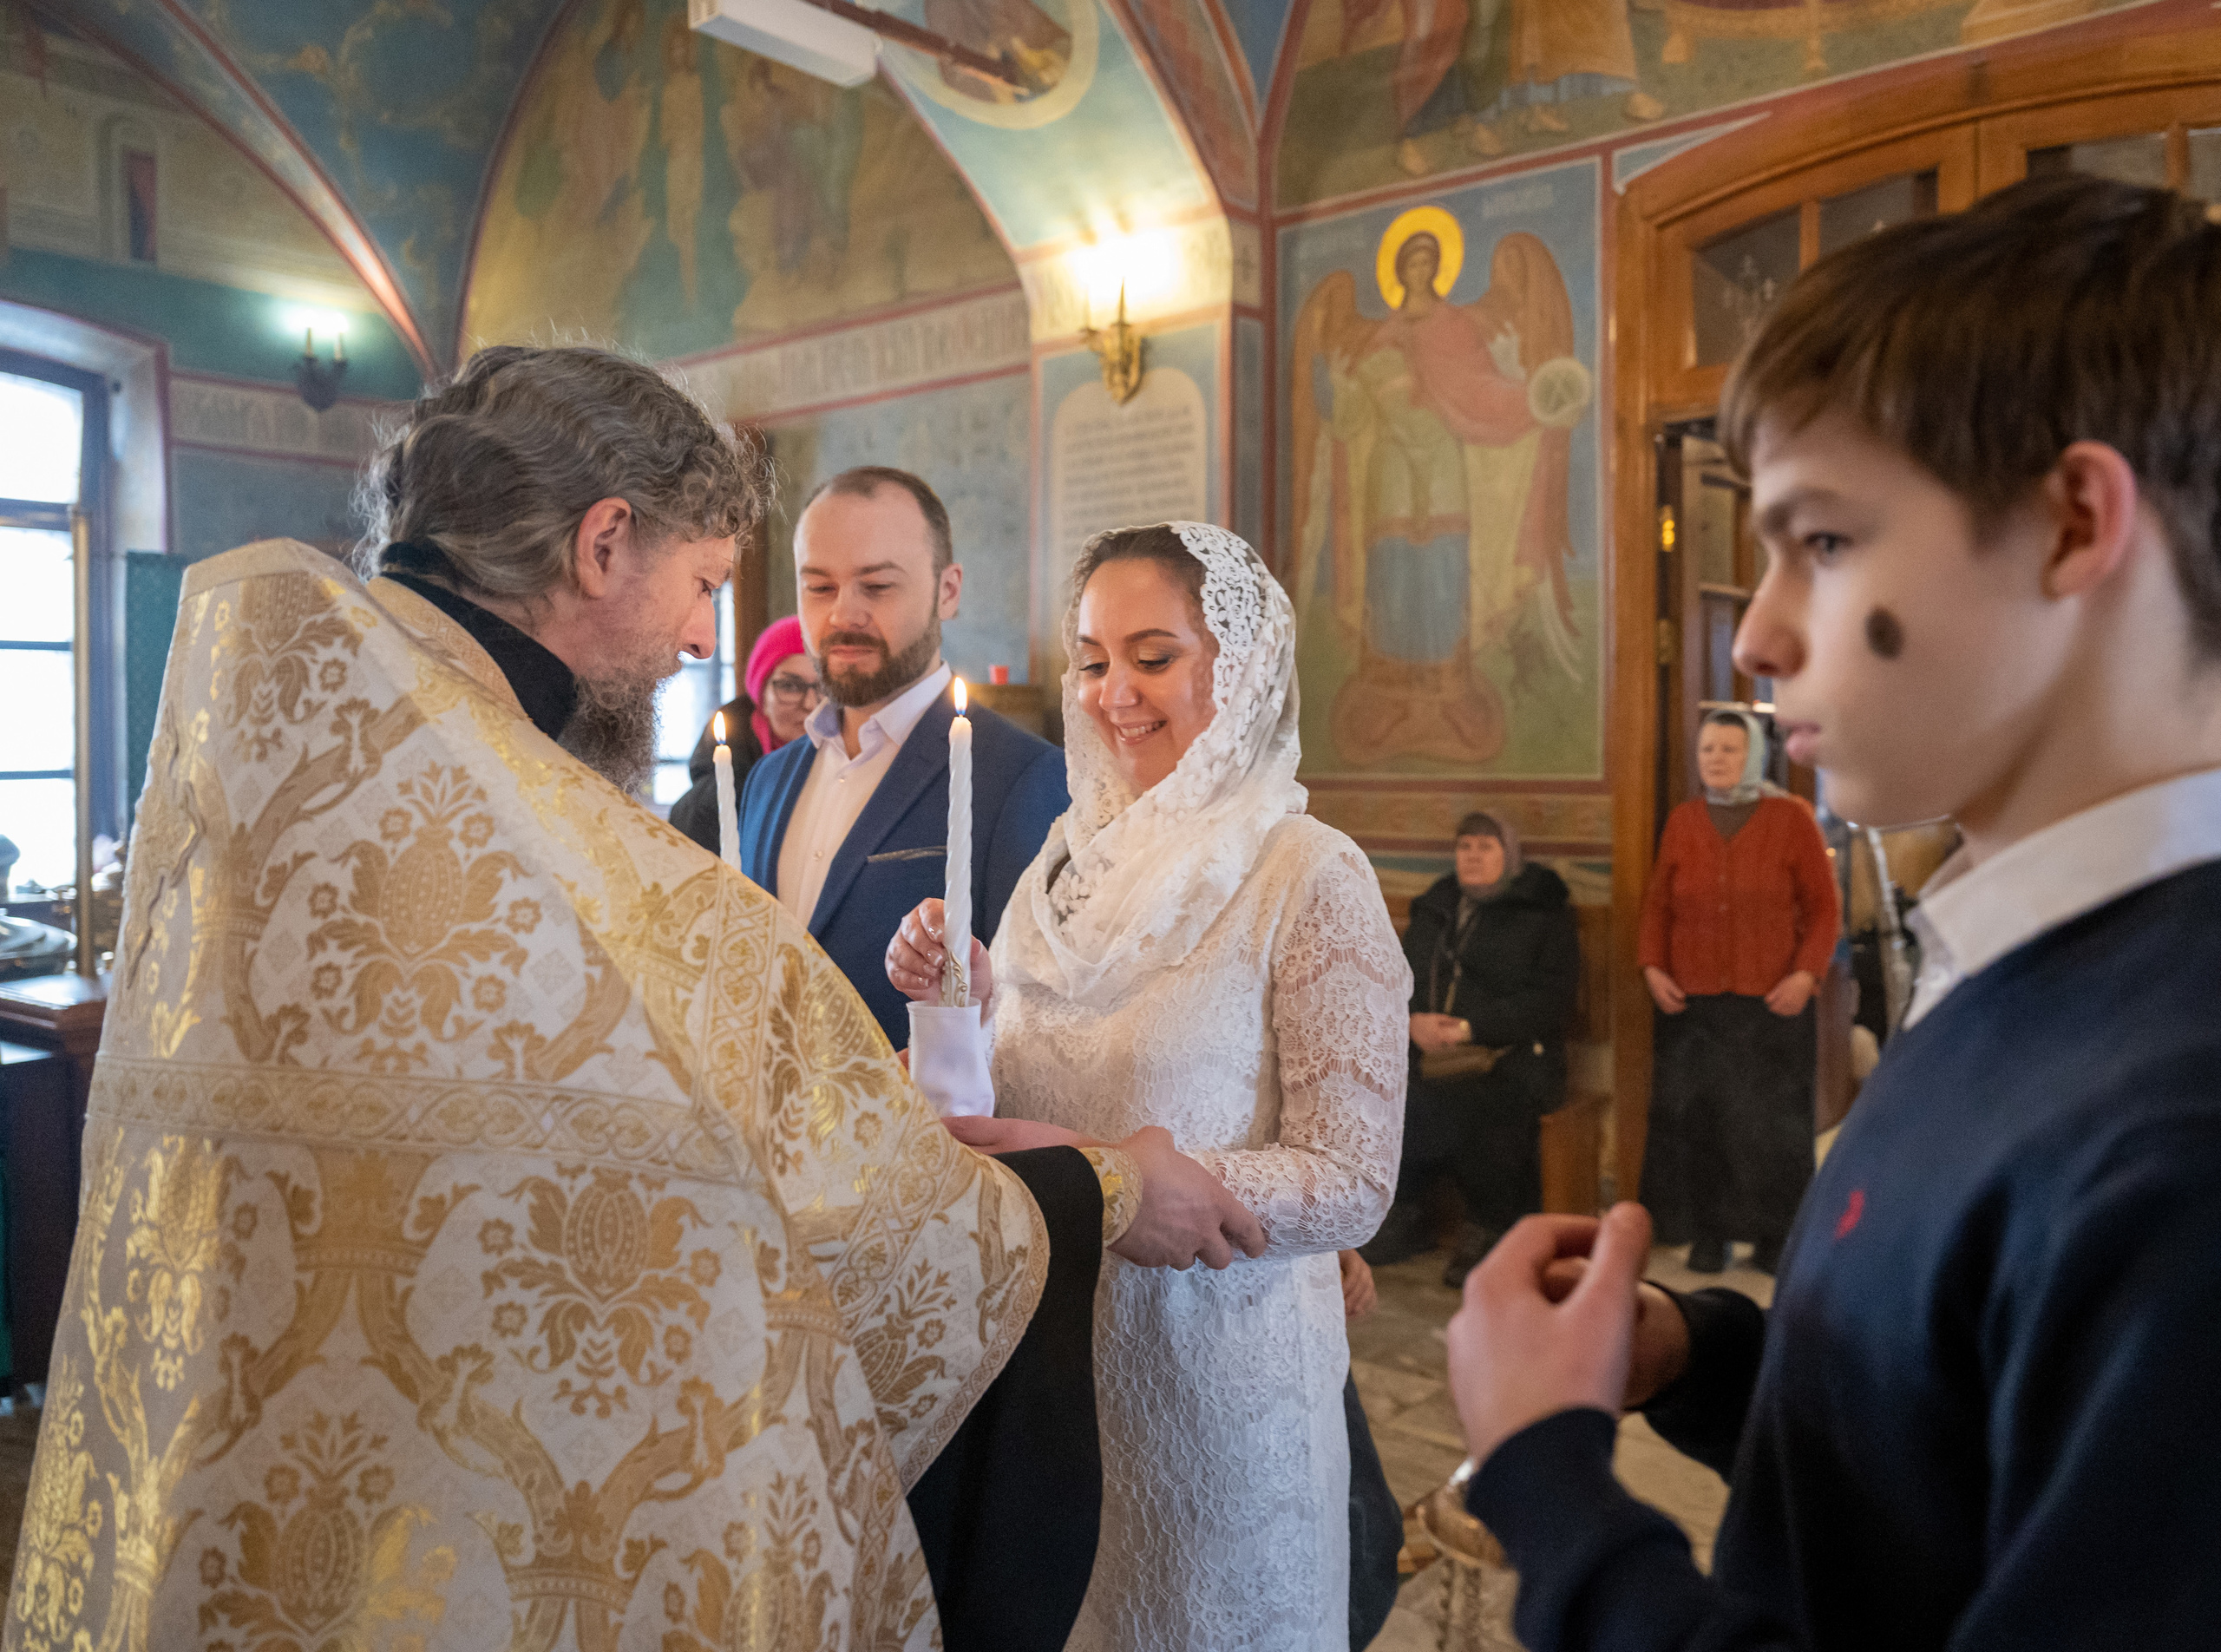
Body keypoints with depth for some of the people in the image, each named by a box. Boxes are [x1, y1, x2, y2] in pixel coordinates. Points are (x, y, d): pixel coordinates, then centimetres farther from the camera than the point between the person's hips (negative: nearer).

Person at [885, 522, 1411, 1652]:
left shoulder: (1309, 877, -15)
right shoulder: (1073, 851, 2)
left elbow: (1349, 1188, -17)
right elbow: (1032, 1088, 9)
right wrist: (962, 1003, -10)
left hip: (1212, 1364, -5)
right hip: (1045, 1342, 5)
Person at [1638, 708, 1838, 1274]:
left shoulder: (1791, 818, 0)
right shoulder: (1682, 821, 8)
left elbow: (1824, 907, 0)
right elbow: (1658, 903, 12)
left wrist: (1807, 973, -10)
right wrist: (1652, 966, 0)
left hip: (1772, 1004, -2)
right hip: (1693, 1004, 2)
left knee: (1772, 1122, 3)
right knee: (1696, 1119, 1)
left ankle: (1773, 1237, 15)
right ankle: (1708, 1235, 12)